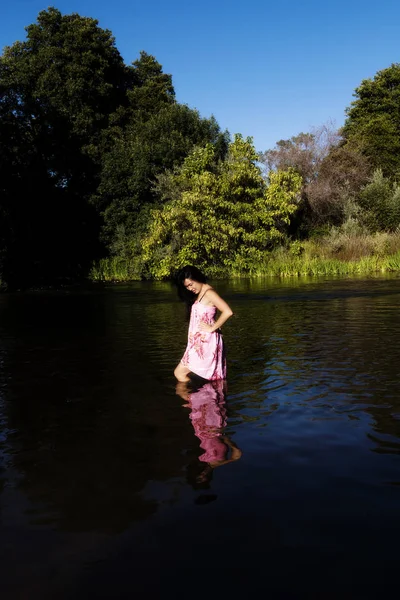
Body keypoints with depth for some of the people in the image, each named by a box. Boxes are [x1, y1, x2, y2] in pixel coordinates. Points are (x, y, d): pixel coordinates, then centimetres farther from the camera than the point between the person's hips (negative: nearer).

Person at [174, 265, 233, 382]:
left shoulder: (209, 293, -12)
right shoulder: (198, 295, 17)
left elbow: (228, 312, -24)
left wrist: (212, 328, -17)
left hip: (205, 342, -9)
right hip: (198, 342, 9)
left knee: (180, 373, -7)